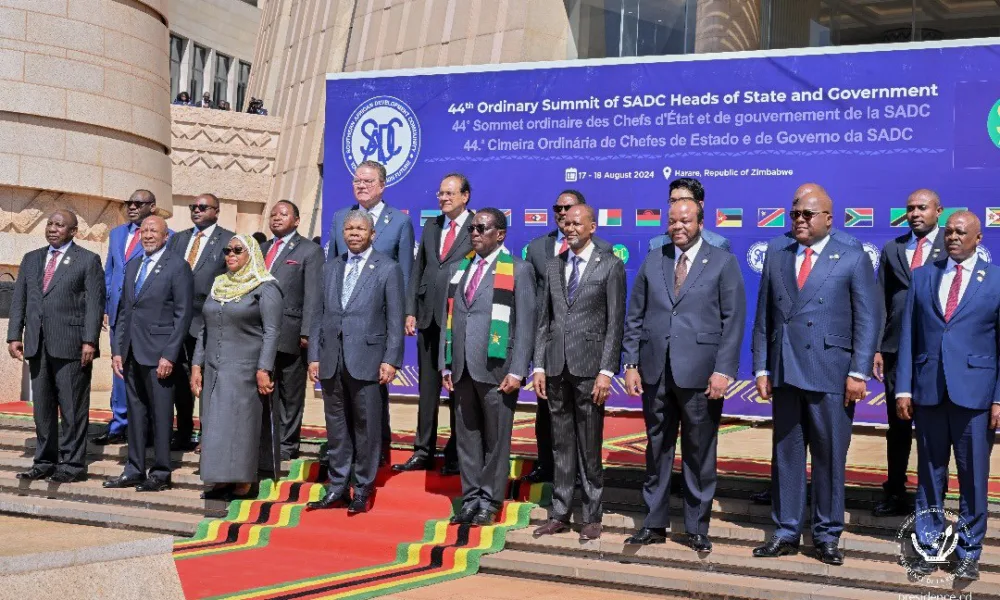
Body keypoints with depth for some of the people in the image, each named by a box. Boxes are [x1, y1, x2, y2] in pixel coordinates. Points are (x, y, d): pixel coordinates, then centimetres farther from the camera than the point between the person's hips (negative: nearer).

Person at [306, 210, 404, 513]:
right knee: (336, 426, 10)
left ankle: (363, 490, 11)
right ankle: (338, 487, 19)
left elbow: (395, 319, -3)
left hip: (366, 360, -4)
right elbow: (320, 315, 14)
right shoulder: (331, 268, 15)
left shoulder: (388, 269, 0)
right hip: (332, 361, 5)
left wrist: (391, 360, -9)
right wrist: (314, 356, 8)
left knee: (366, 427, 1)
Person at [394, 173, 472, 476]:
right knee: (428, 389, 11)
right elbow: (417, 271, 15)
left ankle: (456, 456, 13)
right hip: (429, 318, 6)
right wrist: (411, 312, 7)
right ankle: (423, 452, 19)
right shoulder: (430, 227, 14)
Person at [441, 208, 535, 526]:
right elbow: (448, 319, 15)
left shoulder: (517, 270, 1)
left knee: (496, 438, 1)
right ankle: (471, 498, 17)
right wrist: (445, 365, 9)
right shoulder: (458, 268, 16)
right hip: (462, 368, 5)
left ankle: (490, 503, 9)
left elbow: (526, 324, -4)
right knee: (467, 436, 8)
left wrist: (516, 372, -11)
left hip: (496, 369, -5)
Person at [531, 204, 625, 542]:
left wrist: (606, 372, -12)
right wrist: (539, 366, 6)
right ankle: (560, 514, 17)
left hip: (589, 366, -4)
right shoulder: (554, 266, 13)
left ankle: (592, 517, 11)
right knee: (561, 444, 10)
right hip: (556, 366, 4)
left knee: (590, 446, 1)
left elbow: (615, 323, -5)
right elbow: (544, 320, 14)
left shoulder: (610, 266, -1)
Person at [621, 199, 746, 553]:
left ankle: (697, 529, 16)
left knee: (699, 454, 5)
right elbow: (634, 317, 12)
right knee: (656, 450, 10)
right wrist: (631, 364, 4)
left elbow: (733, 321, -4)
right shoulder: (652, 261, 11)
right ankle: (655, 524, 20)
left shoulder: (723, 263, 1)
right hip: (656, 373, 3)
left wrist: (723, 371, -11)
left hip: (700, 374, -3)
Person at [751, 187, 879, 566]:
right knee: (786, 453, 8)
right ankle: (786, 532, 17)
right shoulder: (776, 258, 12)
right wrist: (762, 368, 6)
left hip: (830, 374, -3)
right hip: (785, 373, 3)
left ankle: (827, 535, 15)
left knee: (830, 456, 4)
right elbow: (763, 318, 12)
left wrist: (858, 372, -9)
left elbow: (868, 320, -3)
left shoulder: (853, 260, 1)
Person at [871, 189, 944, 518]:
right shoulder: (892, 249, 11)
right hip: (897, 350, 3)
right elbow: (881, 302, 9)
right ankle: (895, 493, 18)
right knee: (897, 424, 9)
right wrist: (876, 348, 3)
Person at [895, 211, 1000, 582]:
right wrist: (903, 388, 1)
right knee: (929, 472, 10)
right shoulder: (923, 276, 9)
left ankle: (968, 551, 17)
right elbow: (908, 335, 7)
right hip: (928, 390, 2)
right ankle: (929, 545, 21)